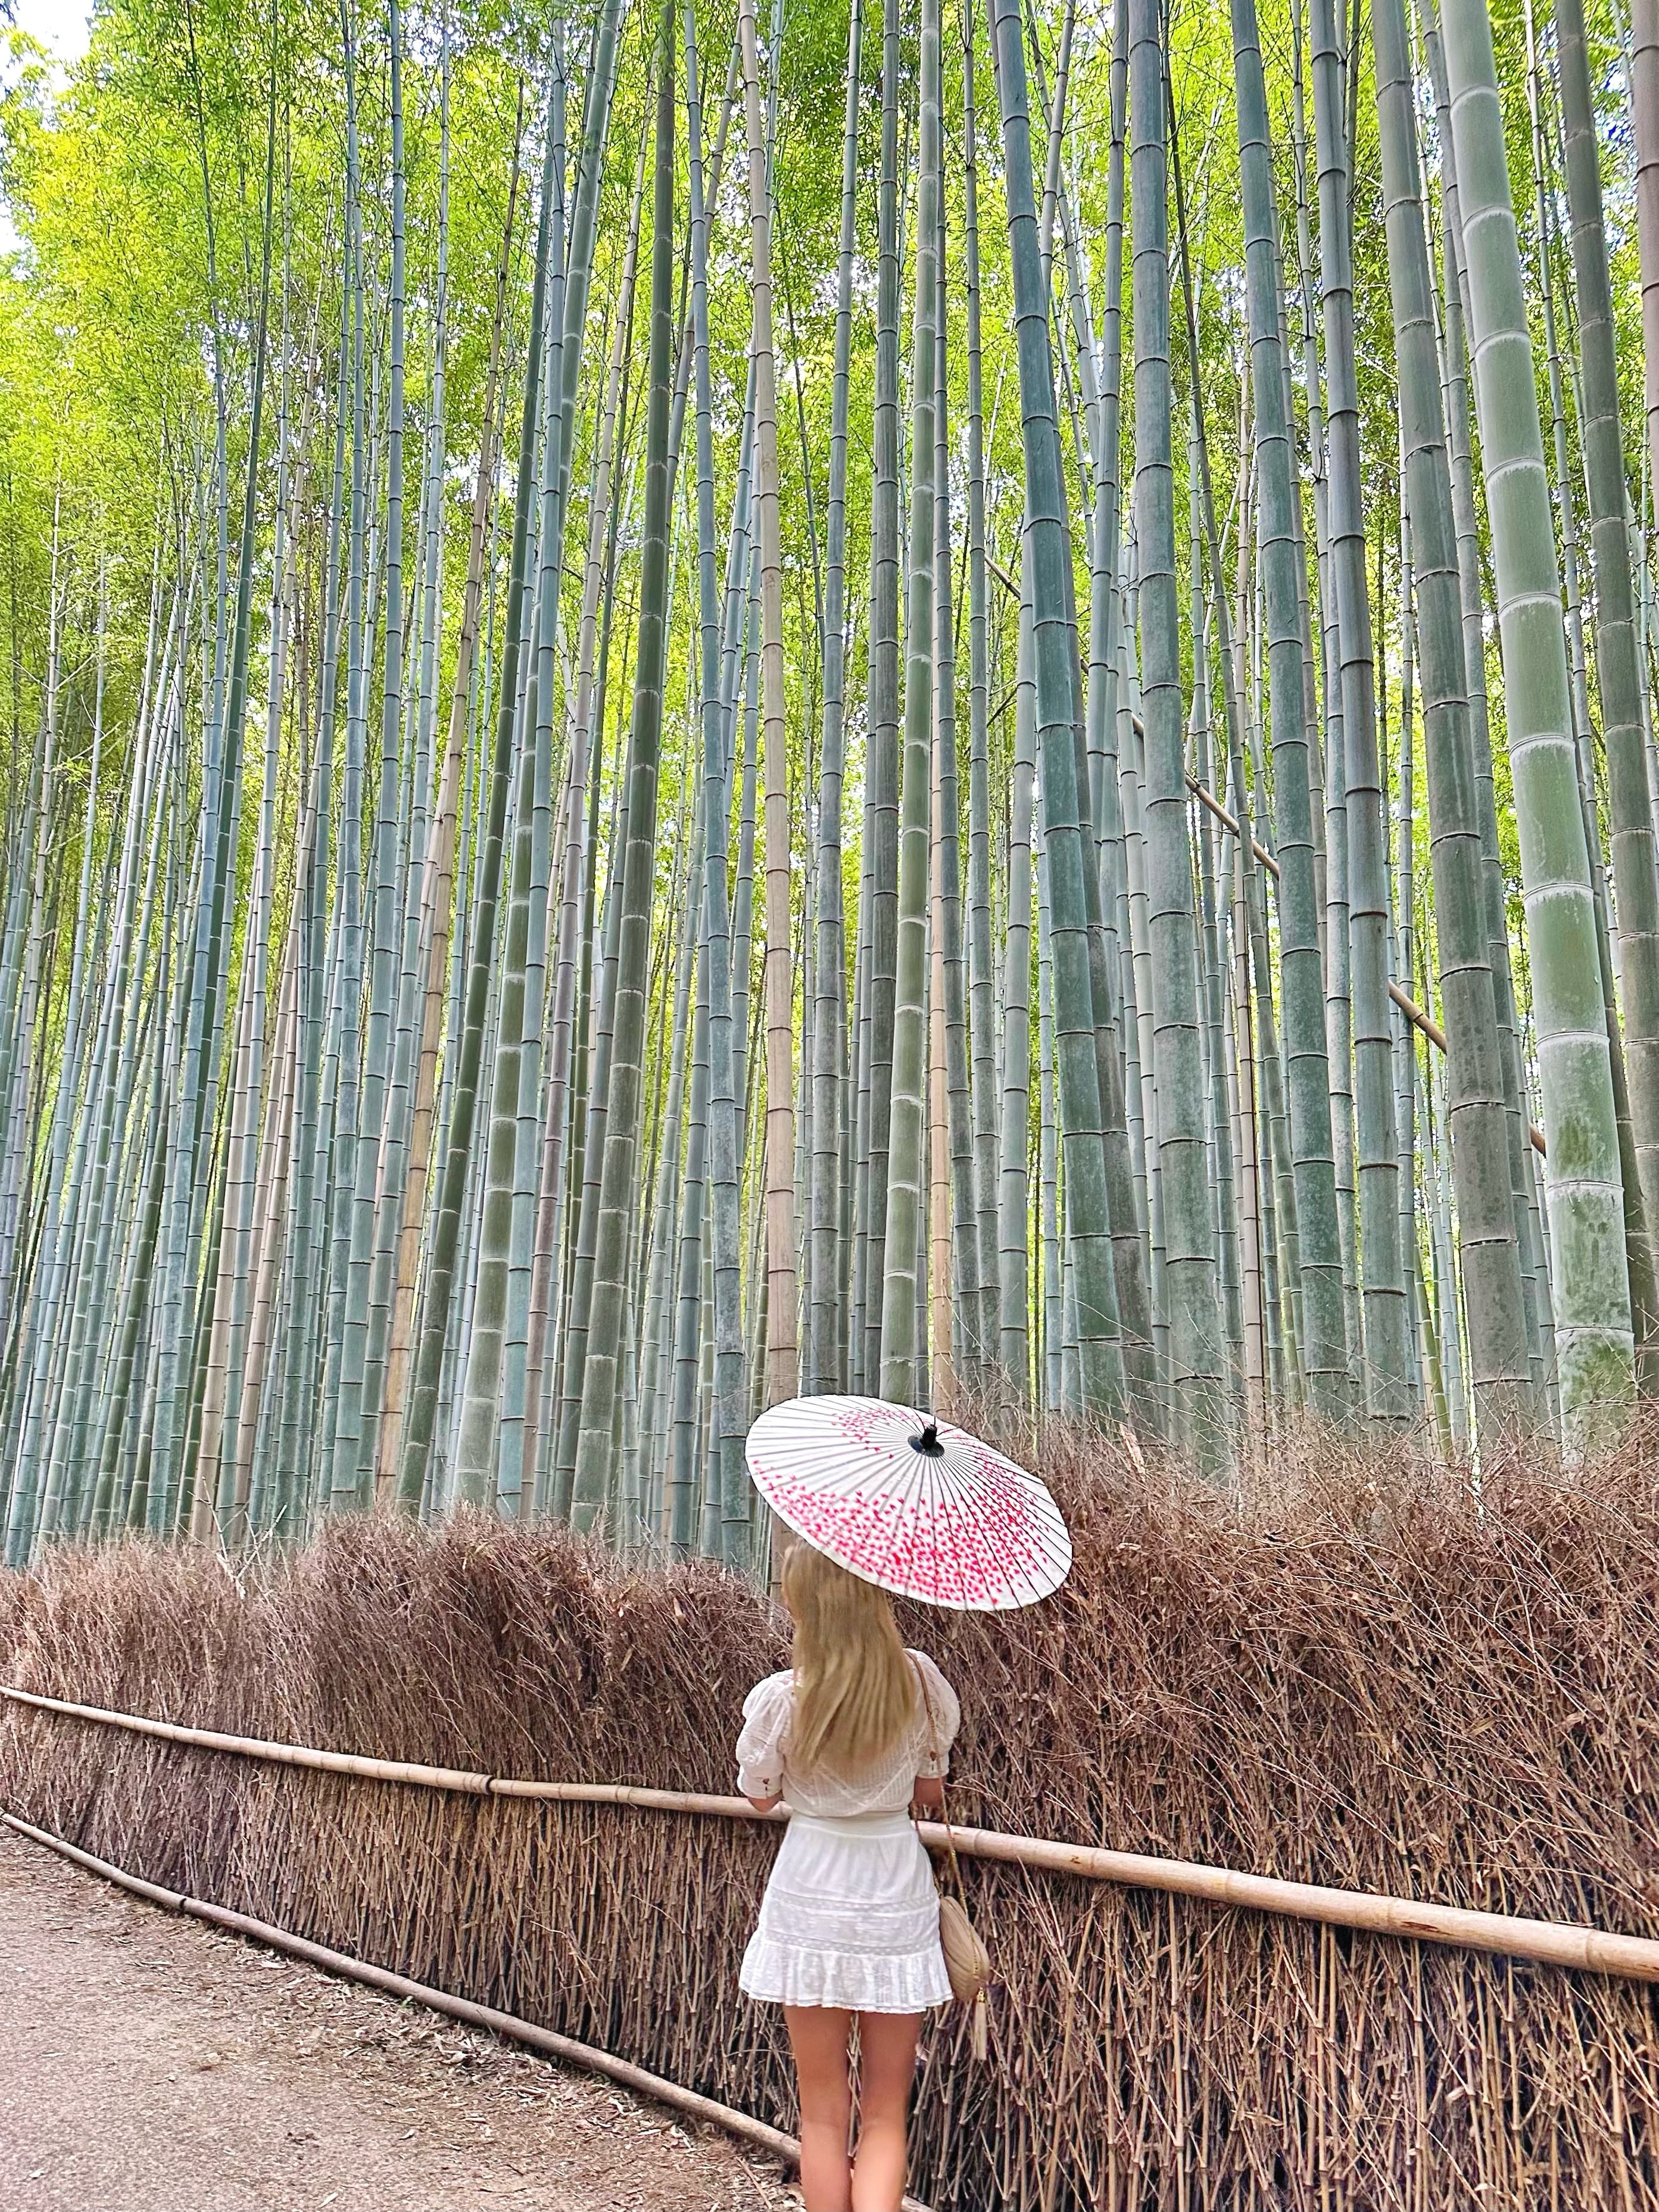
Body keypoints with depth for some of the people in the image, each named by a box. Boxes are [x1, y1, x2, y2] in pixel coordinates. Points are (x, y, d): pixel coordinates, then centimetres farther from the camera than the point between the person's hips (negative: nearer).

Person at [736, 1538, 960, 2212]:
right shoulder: (920, 1682, -12)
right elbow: (931, 1793, 2)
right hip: (897, 1896, 1)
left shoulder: (779, 1699, -16)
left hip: (811, 1900, -1)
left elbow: (760, 1796, 2)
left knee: (824, 2114, 14)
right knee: (885, 2116, 12)